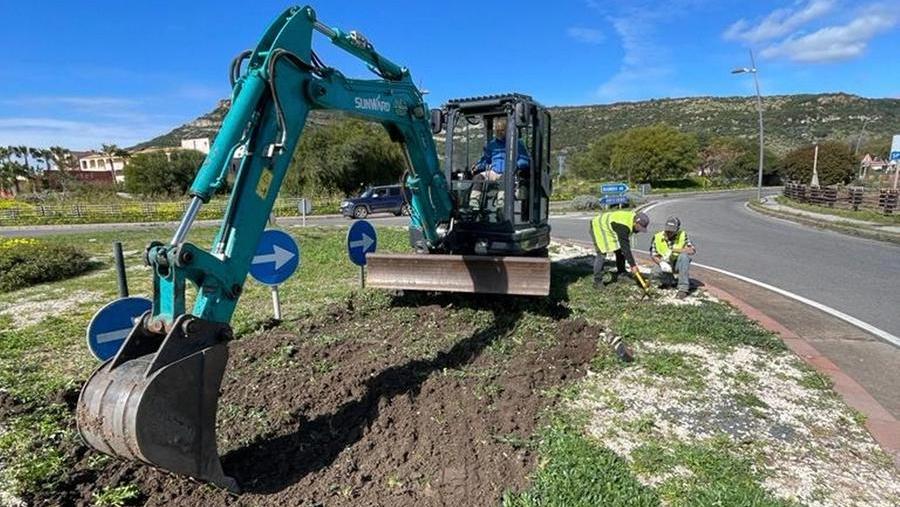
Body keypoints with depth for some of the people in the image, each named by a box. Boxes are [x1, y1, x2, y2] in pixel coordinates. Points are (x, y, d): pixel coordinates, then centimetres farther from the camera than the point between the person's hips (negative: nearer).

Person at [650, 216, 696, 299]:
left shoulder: (682, 235, -13)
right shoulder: (657, 237, -8)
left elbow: (692, 250, -25)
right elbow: (653, 255, -5)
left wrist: (673, 250, -32)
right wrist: (661, 263, -27)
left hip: (678, 264, -1)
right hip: (665, 264, 1)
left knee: (684, 256, -33)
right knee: (656, 272, -31)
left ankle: (683, 288, -29)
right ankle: (670, 281, 9)